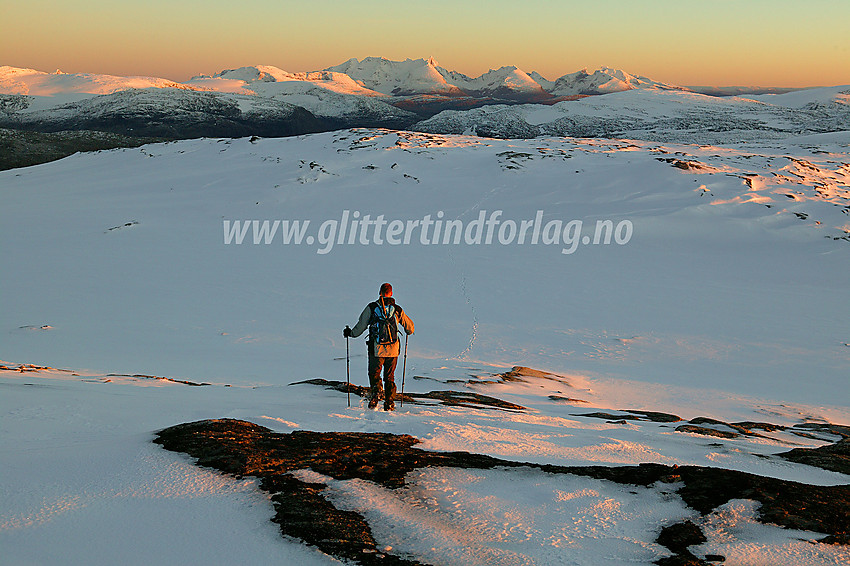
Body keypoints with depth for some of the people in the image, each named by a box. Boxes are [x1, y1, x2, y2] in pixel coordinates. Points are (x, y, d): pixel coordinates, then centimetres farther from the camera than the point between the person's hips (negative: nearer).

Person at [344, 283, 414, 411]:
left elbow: (361, 326, 0)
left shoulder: (371, 307, -1)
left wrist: (350, 333, 18)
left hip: (377, 349, -2)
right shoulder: (397, 309, 6)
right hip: (393, 349, 2)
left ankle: (376, 390, -18)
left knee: (374, 374, 11)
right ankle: (389, 404, 11)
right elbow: (410, 328, 16)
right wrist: (408, 331, 40)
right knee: (389, 377, 13)